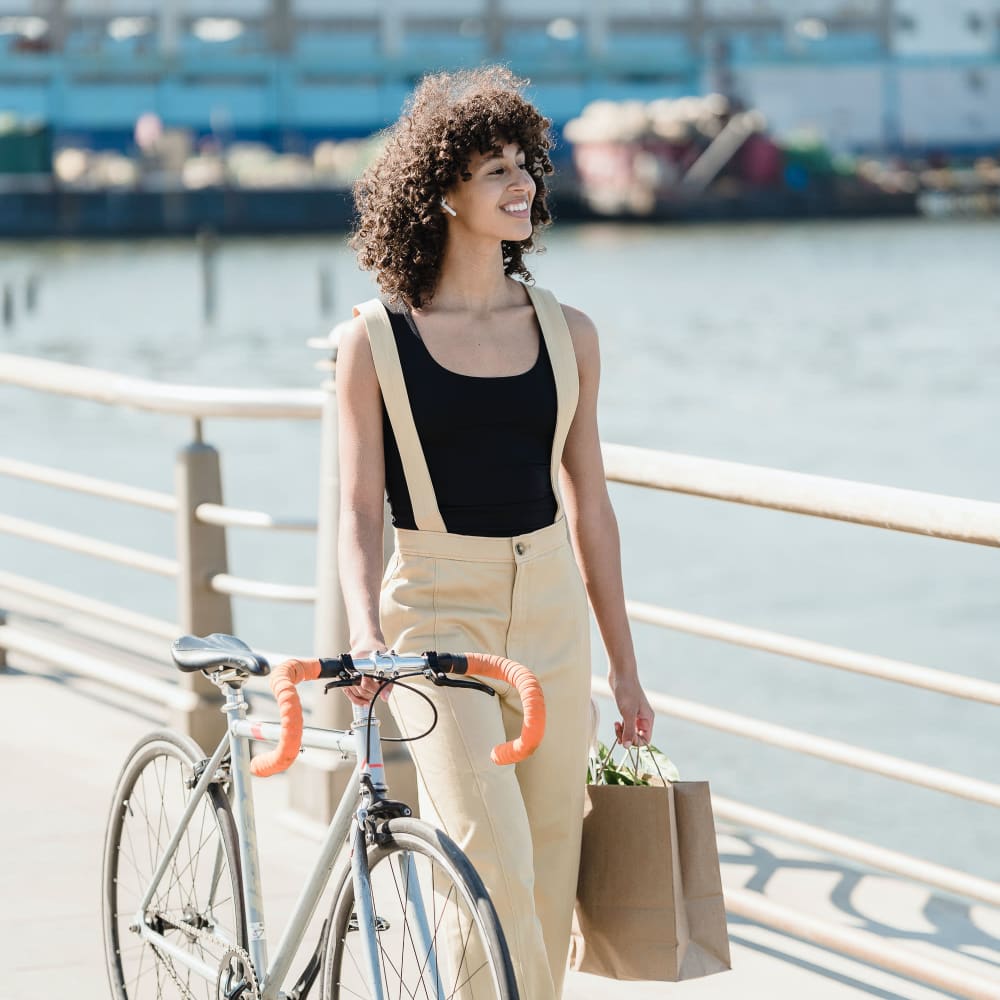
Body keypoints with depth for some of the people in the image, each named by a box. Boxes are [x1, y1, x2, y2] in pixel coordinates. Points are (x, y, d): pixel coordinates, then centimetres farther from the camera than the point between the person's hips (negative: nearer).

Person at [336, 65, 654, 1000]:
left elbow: (589, 509, 12)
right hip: (435, 615, -4)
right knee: (494, 862, -19)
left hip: (550, 613, 4)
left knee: (548, 881, 4)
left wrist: (625, 669, 13)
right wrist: (365, 632, -22)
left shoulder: (565, 334, 7)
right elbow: (358, 510, -4)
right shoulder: (376, 341, -2)